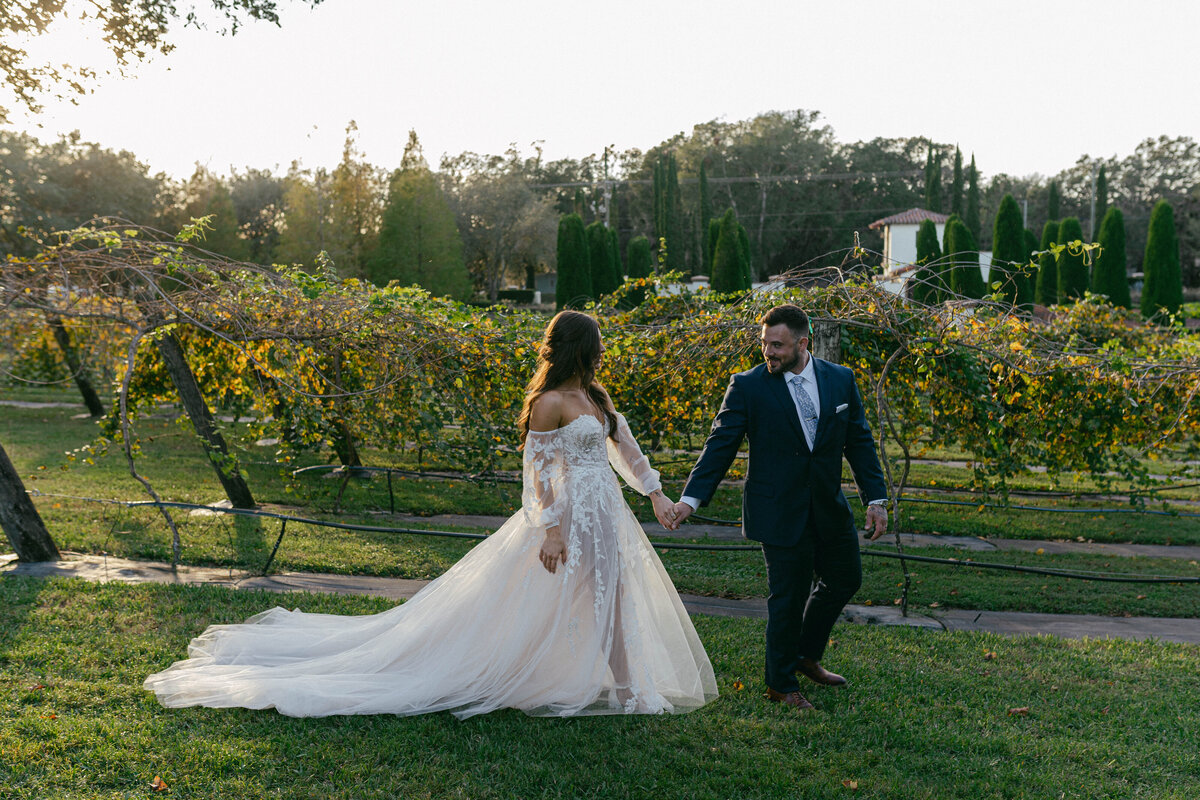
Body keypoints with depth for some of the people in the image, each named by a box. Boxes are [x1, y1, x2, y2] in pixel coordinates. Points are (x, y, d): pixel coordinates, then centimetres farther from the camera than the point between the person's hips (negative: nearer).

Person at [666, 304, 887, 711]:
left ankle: (805, 655, 40)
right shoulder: (748, 386, -10)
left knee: (845, 579, 17)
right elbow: (720, 444, -10)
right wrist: (691, 498, -19)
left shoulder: (841, 380, 1)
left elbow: (859, 442, 7)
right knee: (788, 597, 2)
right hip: (779, 513, -5)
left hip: (829, 508, 5)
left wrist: (876, 497, 2)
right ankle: (781, 684, 23)